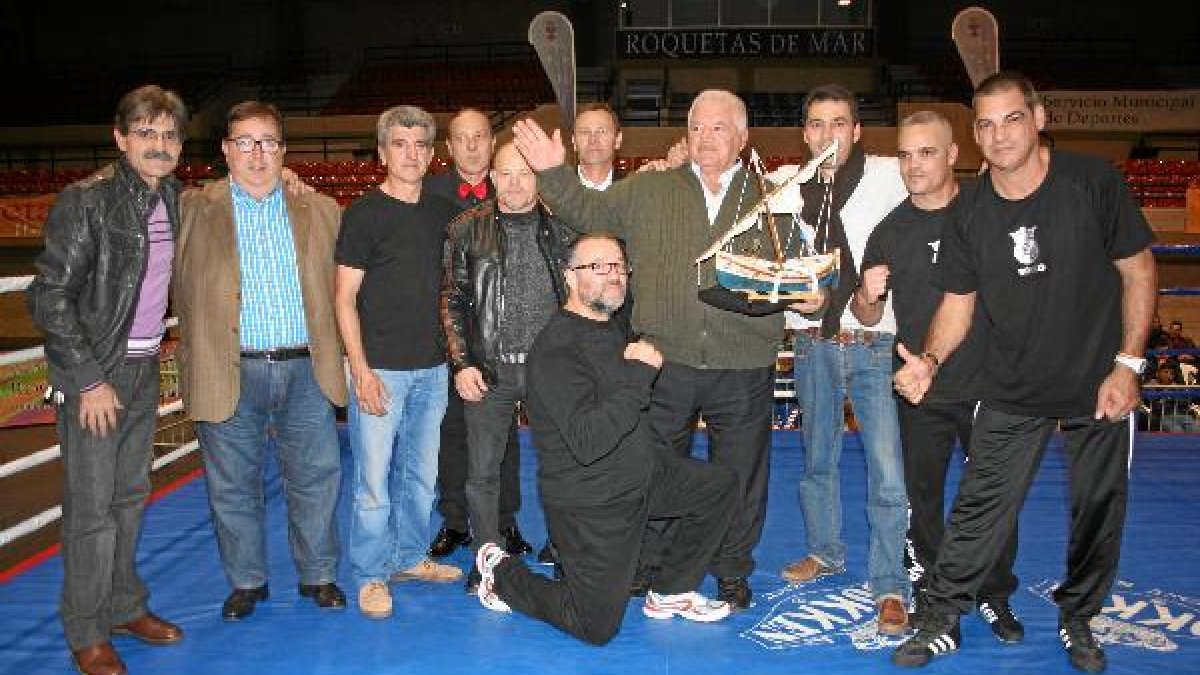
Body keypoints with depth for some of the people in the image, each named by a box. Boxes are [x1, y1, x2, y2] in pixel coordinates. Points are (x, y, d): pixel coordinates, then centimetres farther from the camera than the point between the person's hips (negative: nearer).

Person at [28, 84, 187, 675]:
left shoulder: (175, 199, 4)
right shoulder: (86, 200, -15)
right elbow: (49, 299, -15)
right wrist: (90, 380, -16)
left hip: (144, 369, 6)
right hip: (93, 372, -6)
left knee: (131, 495, 16)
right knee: (92, 507, 0)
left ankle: (124, 607, 31)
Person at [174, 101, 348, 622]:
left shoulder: (320, 211, 9)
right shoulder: (192, 210, 2)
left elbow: (337, 287, 14)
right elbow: (182, 292, 4)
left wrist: (331, 355, 9)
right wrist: (201, 352, -2)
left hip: (306, 371, 2)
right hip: (229, 373, -1)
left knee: (318, 477, 7)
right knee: (233, 486, 9)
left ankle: (318, 575, 25)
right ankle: (246, 582, 27)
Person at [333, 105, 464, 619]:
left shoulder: (443, 212, 9)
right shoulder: (364, 214, -5)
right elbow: (344, 297, -7)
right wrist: (361, 371, -13)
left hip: (432, 367, 5)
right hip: (380, 367, -5)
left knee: (422, 473, 14)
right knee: (374, 479, 1)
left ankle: (410, 557, 30)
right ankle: (371, 575, 15)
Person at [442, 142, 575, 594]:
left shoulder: (563, 229, 3)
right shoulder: (467, 230, 1)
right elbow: (452, 300, 3)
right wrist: (462, 363, -5)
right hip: (488, 370, 0)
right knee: (482, 472, 7)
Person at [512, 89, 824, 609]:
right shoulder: (648, 190, 6)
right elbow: (587, 213, 5)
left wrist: (813, 298, -10)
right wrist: (553, 172, -9)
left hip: (744, 370, 0)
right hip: (664, 362, 1)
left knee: (740, 476, 12)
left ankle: (733, 572, 33)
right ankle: (651, 566, 34)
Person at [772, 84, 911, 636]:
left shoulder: (891, 177, -4)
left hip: (873, 344, -3)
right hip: (812, 341, 3)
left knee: (888, 471, -7)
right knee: (817, 457, 17)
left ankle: (889, 586, 8)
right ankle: (825, 551, 37)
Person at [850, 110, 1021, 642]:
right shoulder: (890, 231, -1)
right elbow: (869, 317, 5)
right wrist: (866, 296, -17)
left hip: (990, 384, -1)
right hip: (922, 393, 1)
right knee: (922, 498, 10)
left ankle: (995, 597, 27)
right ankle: (929, 594, 28)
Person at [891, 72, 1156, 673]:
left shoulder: (1093, 182, -11)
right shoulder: (970, 214, -5)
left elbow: (1138, 270, -5)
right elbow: (956, 304, -1)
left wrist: (1128, 364, -10)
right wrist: (930, 359, -21)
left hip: (1100, 385, 0)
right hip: (1013, 392, 1)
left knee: (1099, 511, 12)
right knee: (980, 508, -1)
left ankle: (1077, 619, 34)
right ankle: (942, 622, 13)